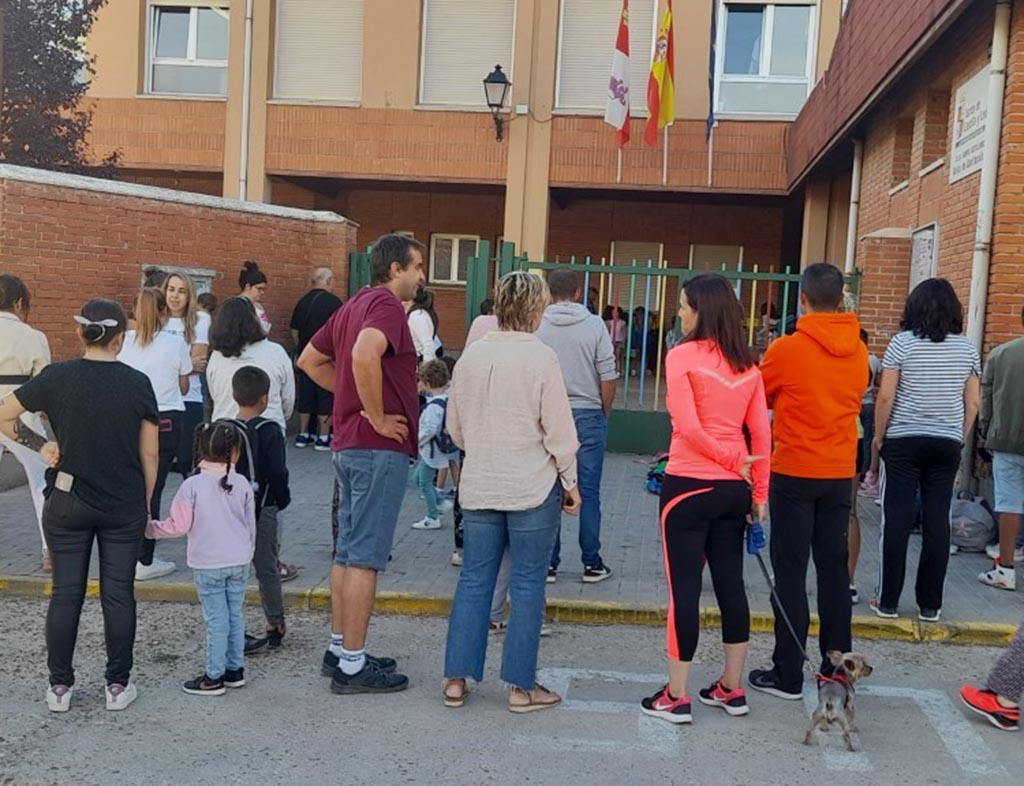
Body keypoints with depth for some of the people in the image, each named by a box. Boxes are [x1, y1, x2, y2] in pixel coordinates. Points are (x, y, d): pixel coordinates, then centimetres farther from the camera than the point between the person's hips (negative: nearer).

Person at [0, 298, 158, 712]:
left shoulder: (56, 377, -7)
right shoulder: (137, 383, -7)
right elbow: (149, 454, -2)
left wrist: (39, 444, 4)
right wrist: (145, 504, 9)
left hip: (69, 503, 1)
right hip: (125, 507, 0)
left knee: (65, 594, 10)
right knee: (119, 594, 8)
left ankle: (60, 686, 19)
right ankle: (118, 685, 16)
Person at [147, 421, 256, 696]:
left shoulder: (193, 485, -12)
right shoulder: (242, 484, 0)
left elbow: (178, 526, -11)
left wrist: (149, 527, 6)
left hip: (207, 565, -3)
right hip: (239, 561, 4)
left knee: (216, 620, 1)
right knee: (235, 615, 14)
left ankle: (214, 677, 10)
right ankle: (235, 670, 23)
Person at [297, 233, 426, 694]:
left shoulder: (353, 306, 16)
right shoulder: (386, 305, -13)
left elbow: (310, 360, 22)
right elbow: (365, 356, -34)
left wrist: (350, 395, 13)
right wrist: (378, 417, -22)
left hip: (348, 444, 10)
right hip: (380, 448, -10)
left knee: (348, 551, 15)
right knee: (366, 556, -4)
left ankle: (339, 648, 24)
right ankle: (353, 665, 3)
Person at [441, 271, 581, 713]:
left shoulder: (471, 355, 3)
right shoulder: (540, 357, -12)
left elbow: (455, 427, 11)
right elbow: (559, 430, -9)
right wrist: (570, 483, 2)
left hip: (479, 486, 5)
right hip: (533, 486, -4)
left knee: (474, 580, 11)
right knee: (527, 585, 5)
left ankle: (456, 680, 17)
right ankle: (521, 687, 13)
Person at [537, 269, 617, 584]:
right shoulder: (594, 325, -4)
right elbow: (608, 376, -5)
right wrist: (604, 413, 10)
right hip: (588, 415, -1)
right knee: (589, 492, 6)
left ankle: (548, 563, 11)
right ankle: (592, 563, 12)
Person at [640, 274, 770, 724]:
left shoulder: (682, 356, -10)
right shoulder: (748, 364, 7)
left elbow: (687, 426, -17)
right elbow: (762, 434, 6)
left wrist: (732, 459, -6)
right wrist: (759, 493, 10)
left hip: (689, 484, -6)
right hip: (734, 488, 6)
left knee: (684, 588, 1)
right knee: (730, 584, 14)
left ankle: (675, 697, 10)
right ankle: (731, 689, 25)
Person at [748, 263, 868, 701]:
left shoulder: (787, 349, -13)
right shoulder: (859, 352, 1)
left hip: (794, 472, -4)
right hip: (840, 472, 5)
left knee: (791, 571, 1)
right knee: (834, 568, 13)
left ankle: (788, 676, 6)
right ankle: (837, 667, 23)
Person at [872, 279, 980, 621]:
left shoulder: (903, 342, -6)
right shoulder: (967, 348, 4)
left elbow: (885, 397, -8)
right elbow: (972, 403, 6)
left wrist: (879, 437, 2)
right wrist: (959, 438, 17)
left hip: (903, 440, -3)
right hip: (947, 444, 3)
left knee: (896, 520, 2)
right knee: (937, 522, 7)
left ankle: (888, 601, 8)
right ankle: (930, 605, 13)